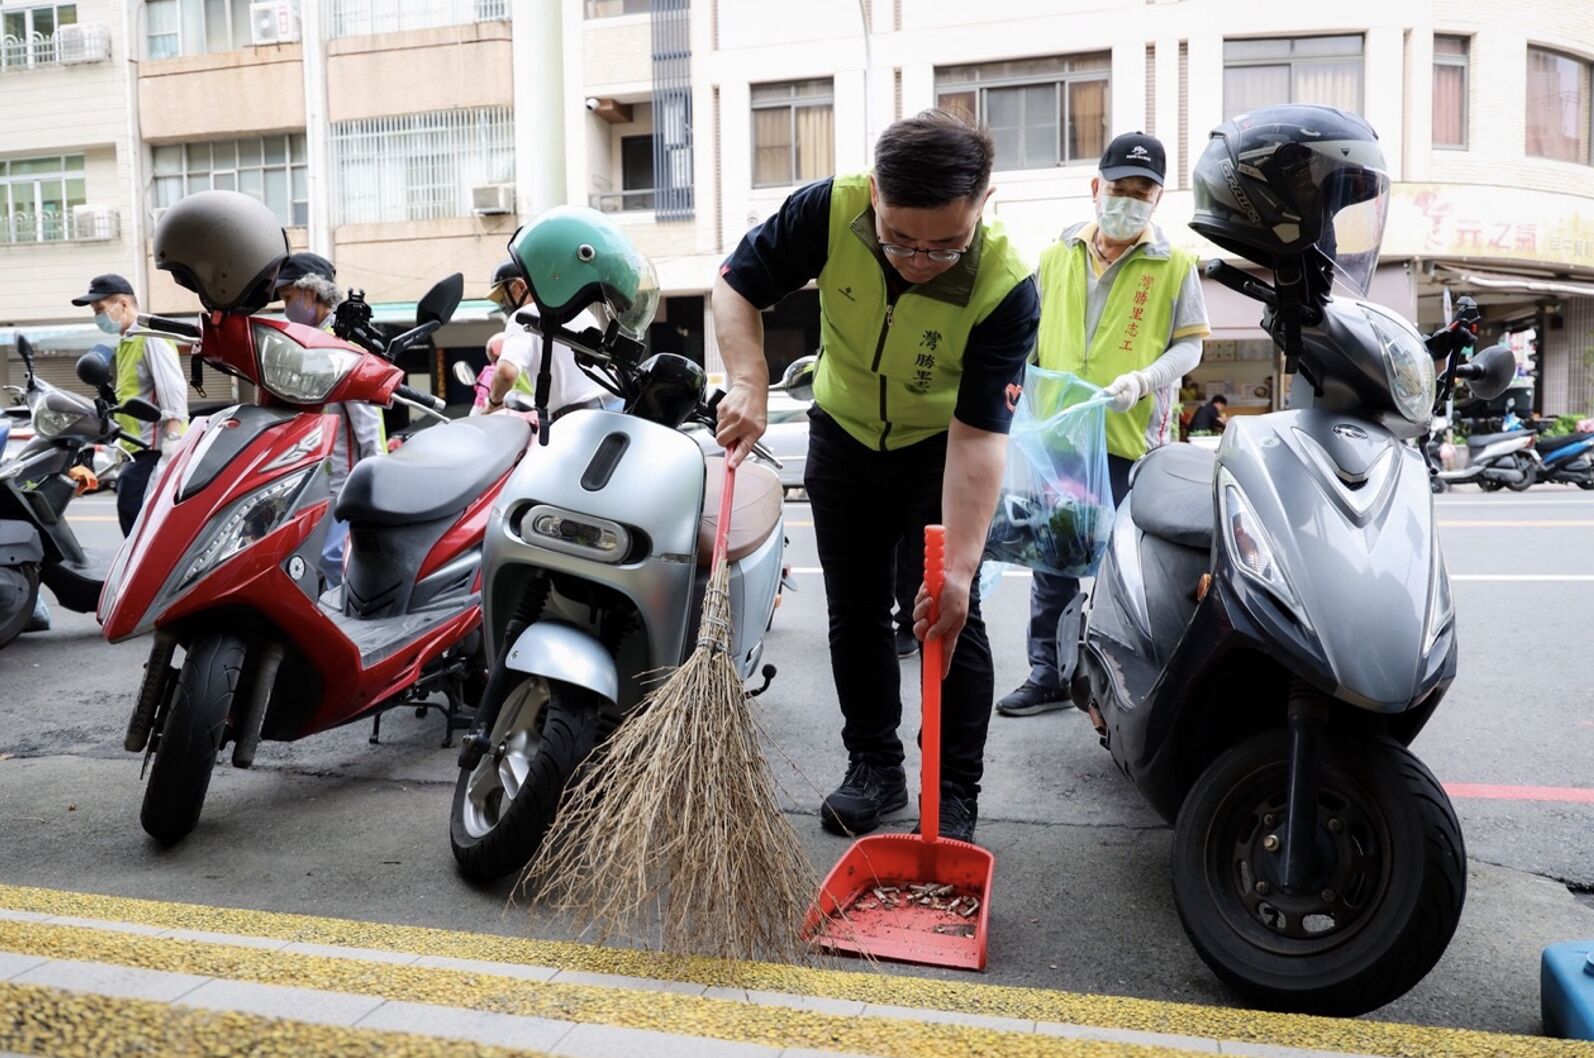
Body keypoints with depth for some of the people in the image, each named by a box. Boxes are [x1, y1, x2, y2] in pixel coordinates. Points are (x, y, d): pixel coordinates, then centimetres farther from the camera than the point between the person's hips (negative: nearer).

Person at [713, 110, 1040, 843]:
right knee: (855, 612, 10)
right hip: (843, 435, 3)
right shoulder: (830, 211, -27)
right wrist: (749, 384, -29)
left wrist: (958, 564, -40)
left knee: (951, 616, -6)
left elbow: (978, 434, -34)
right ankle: (873, 767, 25)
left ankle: (957, 795, 8)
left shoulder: (1006, 288, -32)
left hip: (942, 450, -3)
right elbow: (736, 285, -12)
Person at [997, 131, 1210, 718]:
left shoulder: (1175, 265, 2)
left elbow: (1189, 345, 2)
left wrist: (1143, 380, -16)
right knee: (1052, 563, 8)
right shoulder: (1057, 256, 11)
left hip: (1132, 440, -3)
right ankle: (1047, 673, 18)